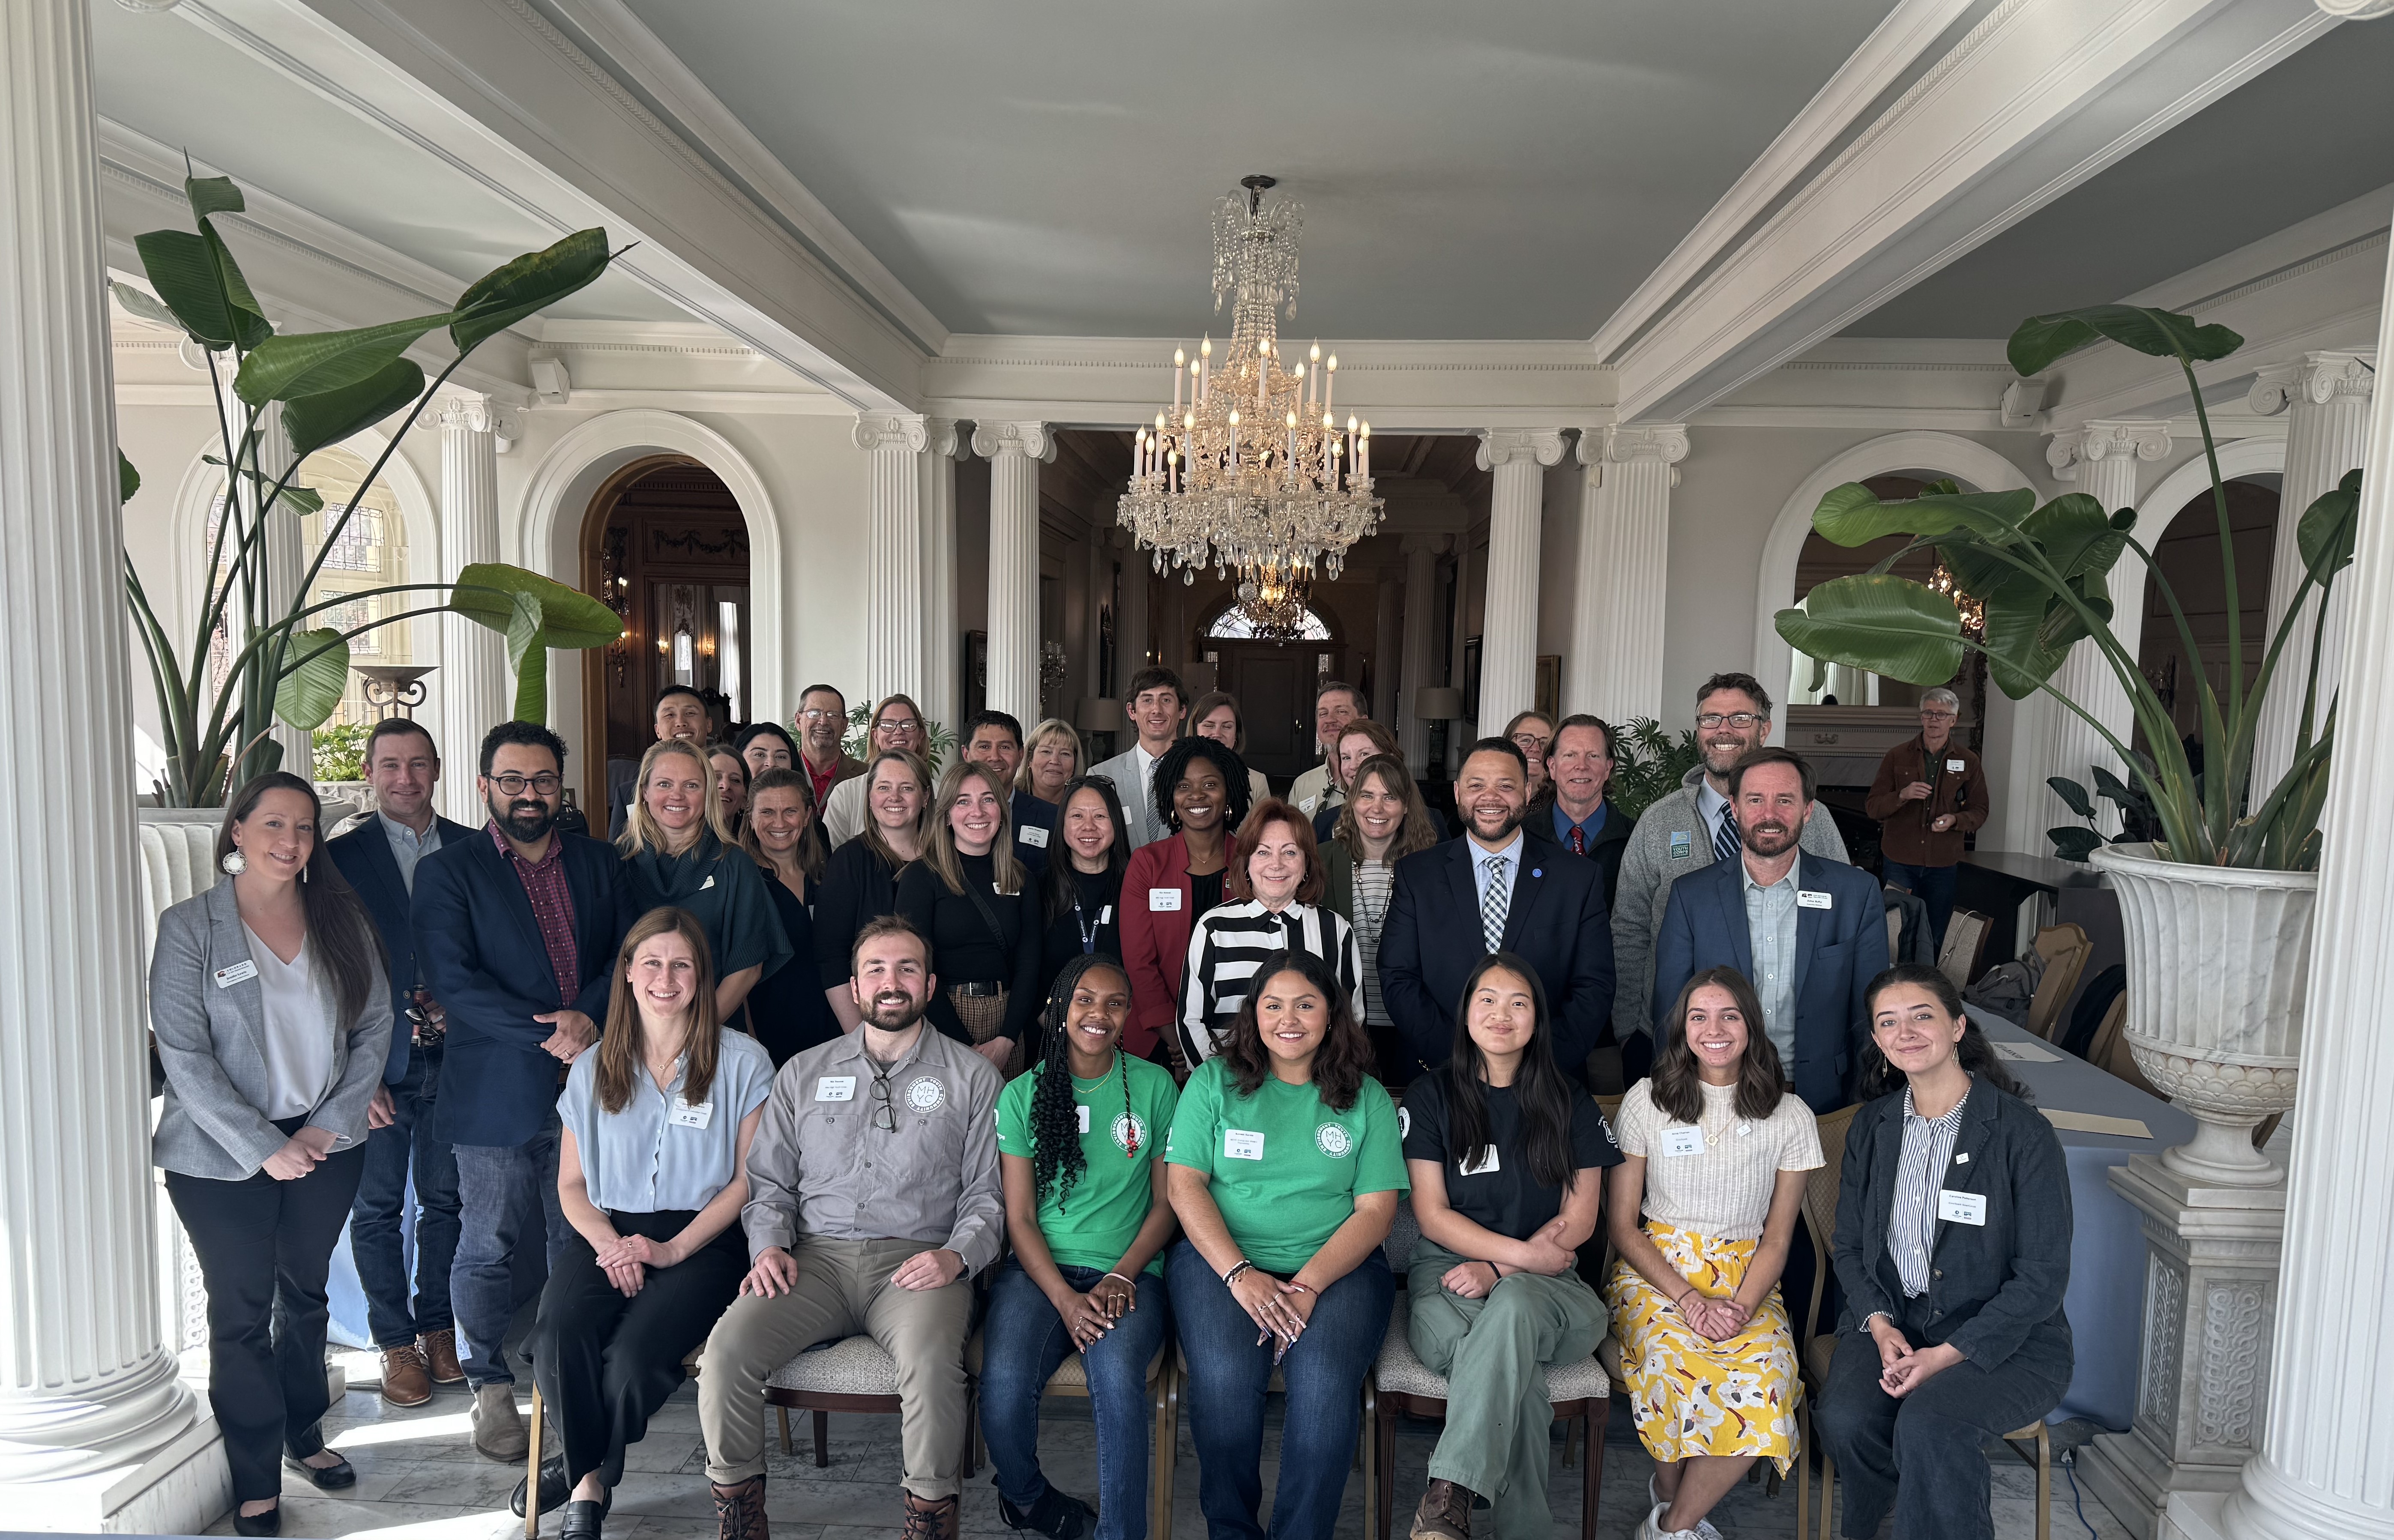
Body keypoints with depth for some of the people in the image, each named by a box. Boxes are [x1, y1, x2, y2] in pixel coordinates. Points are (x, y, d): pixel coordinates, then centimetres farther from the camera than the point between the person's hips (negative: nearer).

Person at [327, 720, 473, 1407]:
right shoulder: (341, 857, -2)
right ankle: (396, 1342, 22)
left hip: (454, 1061, 2)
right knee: (378, 1208, 8)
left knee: (446, 1200, 12)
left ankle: (438, 1329, 28)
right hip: (379, 1065, -2)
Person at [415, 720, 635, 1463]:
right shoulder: (447, 871, -1)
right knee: (487, 1248, 6)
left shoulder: (599, 863, 10)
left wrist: (588, 1017, -14)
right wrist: (546, 1033, -18)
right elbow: (453, 980, -11)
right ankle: (492, 1388, 23)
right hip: (496, 1092, -3)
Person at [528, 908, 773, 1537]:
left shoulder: (742, 1062, 0)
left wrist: (672, 1249, -12)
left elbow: (749, 1179, -2)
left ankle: (584, 1474, 5)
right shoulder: (593, 1069, 12)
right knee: (556, 1341, -27)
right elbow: (571, 1185, 12)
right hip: (607, 1234, 3)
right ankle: (591, 1484, -2)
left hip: (703, 1239, -3)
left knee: (634, 1356, -27)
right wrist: (609, 1244, -8)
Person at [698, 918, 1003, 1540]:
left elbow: (988, 1193, 6)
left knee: (931, 1359, -33)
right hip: (817, 1256, 3)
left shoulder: (971, 1077, 9)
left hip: (918, 1260, -2)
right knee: (727, 1348, -24)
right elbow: (768, 1180, 18)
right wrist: (769, 1245, -1)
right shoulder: (804, 1073, 18)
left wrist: (956, 1255, -12)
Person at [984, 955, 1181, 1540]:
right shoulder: (1023, 1094, 5)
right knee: (1003, 1386, -27)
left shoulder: (1154, 1086, 6)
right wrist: (1066, 1299, -13)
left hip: (1129, 1273, 0)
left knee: (1117, 1375, -34)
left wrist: (1121, 1276, -8)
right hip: (1041, 1269, 1)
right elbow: (1019, 1216, 2)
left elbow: (1167, 1201, 8)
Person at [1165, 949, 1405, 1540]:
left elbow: (1375, 1209, 2)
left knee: (1325, 1381, -29)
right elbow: (1185, 1185, 1)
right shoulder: (1214, 1082, 9)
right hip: (1221, 1257, 0)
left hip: (1337, 1265, 0)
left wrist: (1308, 1285, -13)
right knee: (1226, 1376, -28)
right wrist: (1239, 1273, -13)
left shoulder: (1366, 1098, 9)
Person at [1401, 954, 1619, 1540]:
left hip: (1544, 1283, 1)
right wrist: (1526, 1253, -13)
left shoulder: (1568, 1104, 10)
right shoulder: (1431, 1097, 6)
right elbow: (1432, 1216, 1)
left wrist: (1499, 1268, -12)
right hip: (1448, 1269, 0)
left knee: (1512, 1306, -38)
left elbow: (1579, 1220, 4)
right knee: (1517, 1374, -35)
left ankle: (1450, 1492, -40)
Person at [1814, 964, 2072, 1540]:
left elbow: (2042, 1276, -10)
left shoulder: (2023, 1131, -10)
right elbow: (1849, 1247, 11)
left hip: (2006, 1339, -4)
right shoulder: (1870, 1128, 6)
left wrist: (1950, 1353, -18)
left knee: (1928, 1424, -33)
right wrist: (1880, 1324, -9)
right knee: (1844, 1421, -25)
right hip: (1891, 1323, 4)